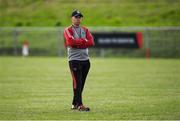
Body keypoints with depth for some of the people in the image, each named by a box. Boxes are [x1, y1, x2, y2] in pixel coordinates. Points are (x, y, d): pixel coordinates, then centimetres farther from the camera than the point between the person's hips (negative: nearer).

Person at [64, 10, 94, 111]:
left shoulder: (85, 30, 15)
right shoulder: (68, 30, 1)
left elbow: (91, 42, -1)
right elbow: (71, 42, -18)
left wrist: (77, 43, -10)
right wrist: (84, 40, -9)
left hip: (85, 59, 5)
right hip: (74, 60, -5)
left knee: (81, 83, 8)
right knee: (77, 82, -11)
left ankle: (75, 104, 16)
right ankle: (79, 105, -15)